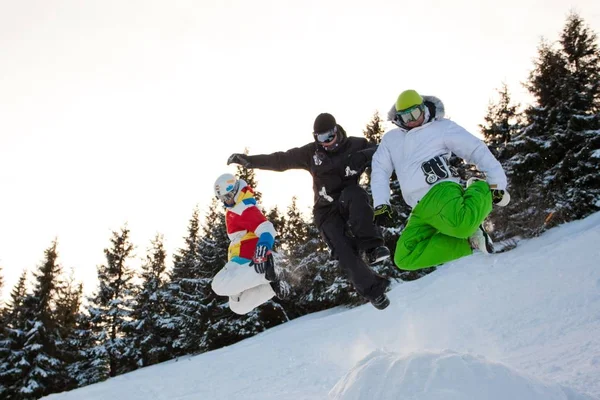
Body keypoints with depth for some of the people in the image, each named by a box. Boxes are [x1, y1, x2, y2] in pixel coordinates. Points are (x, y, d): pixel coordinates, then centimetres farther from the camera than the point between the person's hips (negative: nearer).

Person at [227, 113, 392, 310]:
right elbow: (281, 160, 3)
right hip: (327, 209, 1)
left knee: (353, 193, -37)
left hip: (351, 202, -1)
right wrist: (250, 160, -4)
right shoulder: (311, 152, 2)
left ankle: (372, 246, -33)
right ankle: (373, 289, -8)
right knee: (344, 251, -18)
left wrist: (364, 156, -25)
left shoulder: (355, 145, 0)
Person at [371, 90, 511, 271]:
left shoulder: (442, 127, 9)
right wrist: (381, 205, 2)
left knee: (461, 225, -38)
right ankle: (468, 240, -7)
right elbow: (379, 171, 16)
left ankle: (480, 190, -4)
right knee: (404, 259, -9)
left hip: (441, 192, -6)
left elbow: (477, 150, 4)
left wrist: (496, 183, -3)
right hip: (420, 210, 6)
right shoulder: (391, 139, 23)